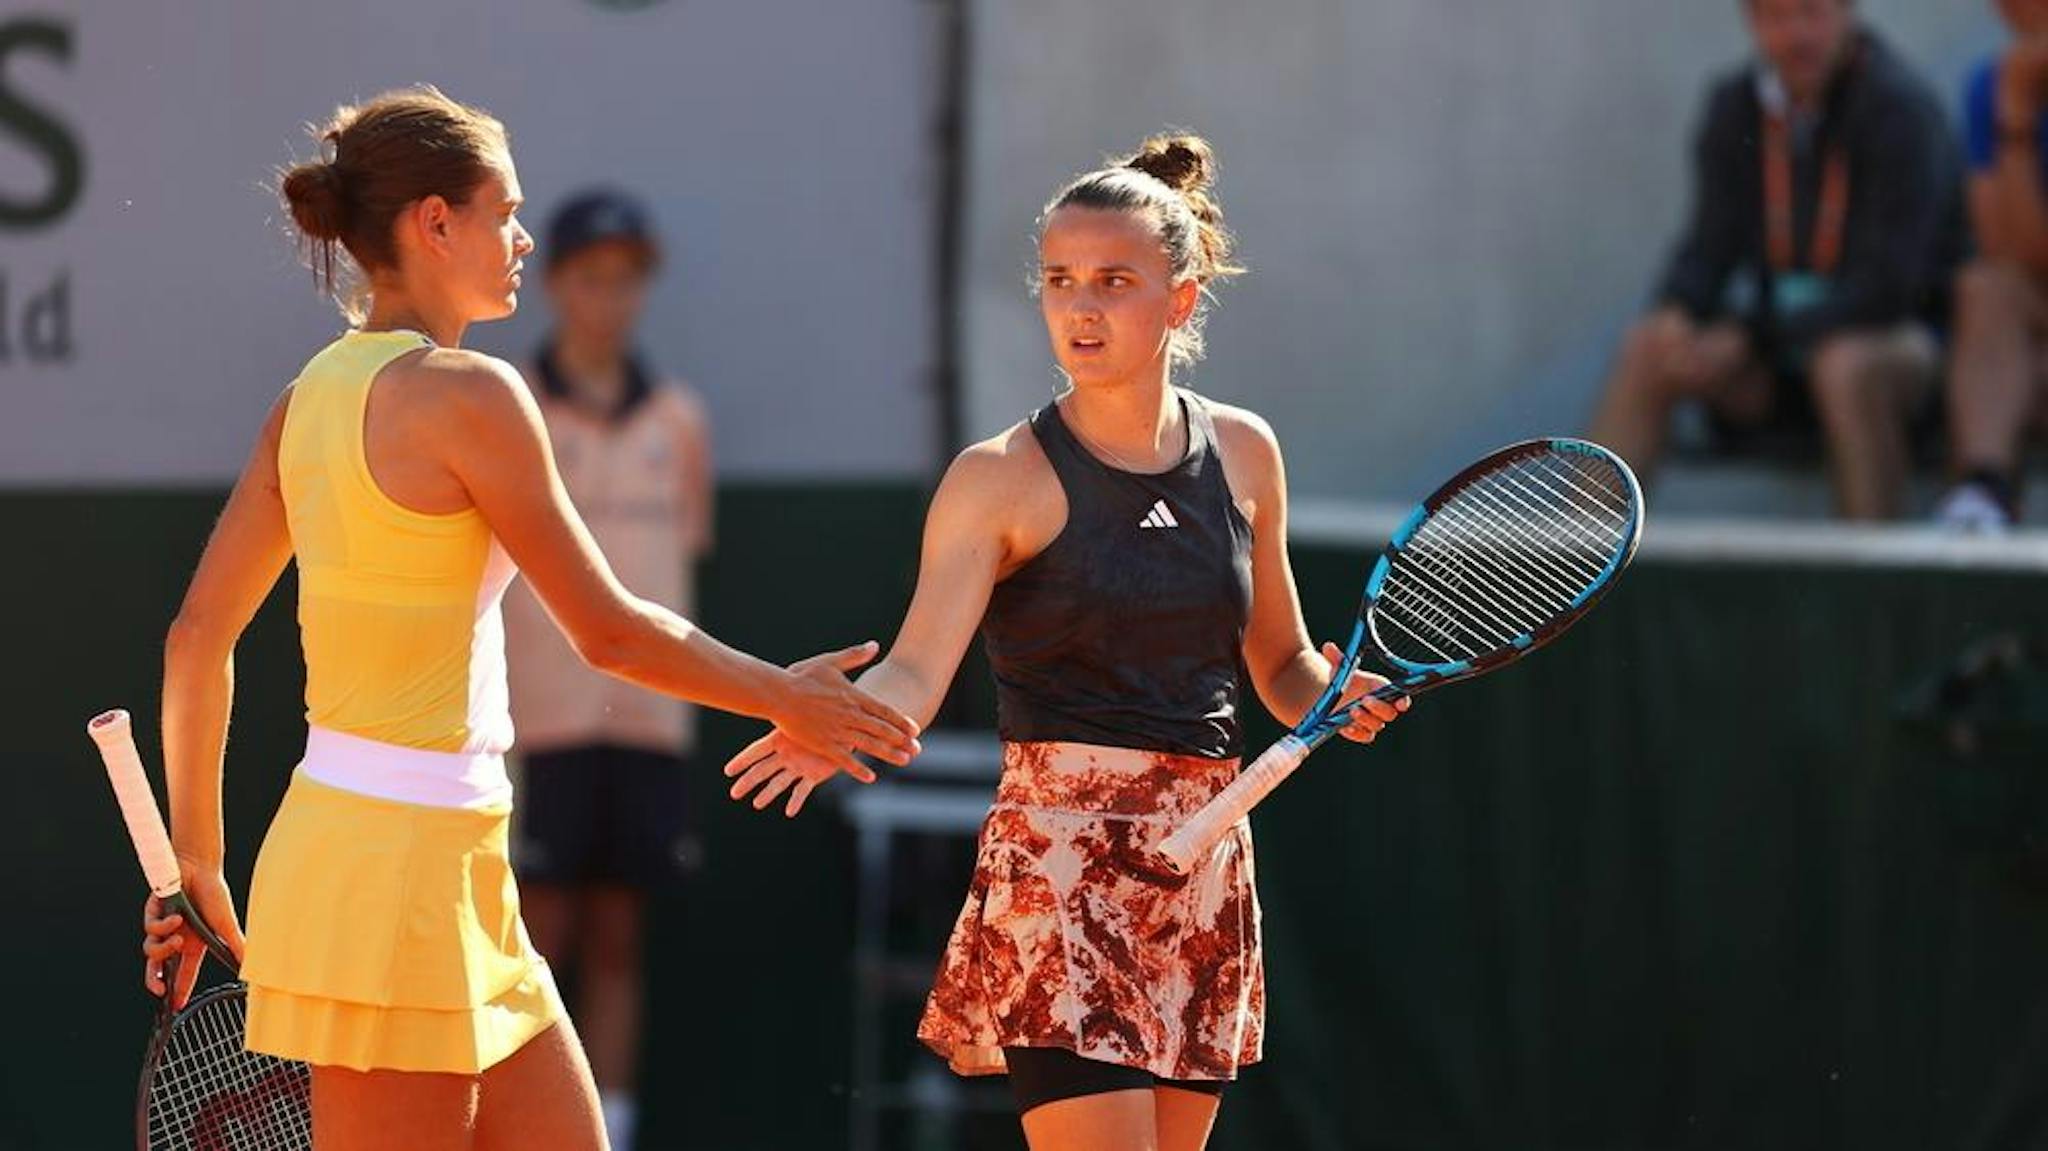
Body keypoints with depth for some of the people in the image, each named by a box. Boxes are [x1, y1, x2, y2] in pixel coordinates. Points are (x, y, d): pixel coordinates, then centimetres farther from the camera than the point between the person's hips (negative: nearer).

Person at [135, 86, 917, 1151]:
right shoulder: (467, 392, -13)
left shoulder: (315, 393, 10)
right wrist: (784, 698, 4)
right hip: (398, 864, -9)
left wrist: (196, 860, 18)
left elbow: (197, 638, 12)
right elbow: (609, 632, -10)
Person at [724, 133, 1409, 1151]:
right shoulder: (1002, 480, -5)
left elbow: (1281, 665, 19)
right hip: (1057, 866, -5)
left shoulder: (1242, 455, 10)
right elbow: (918, 667, -16)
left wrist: (1335, 698, -3)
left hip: (1205, 875, 5)